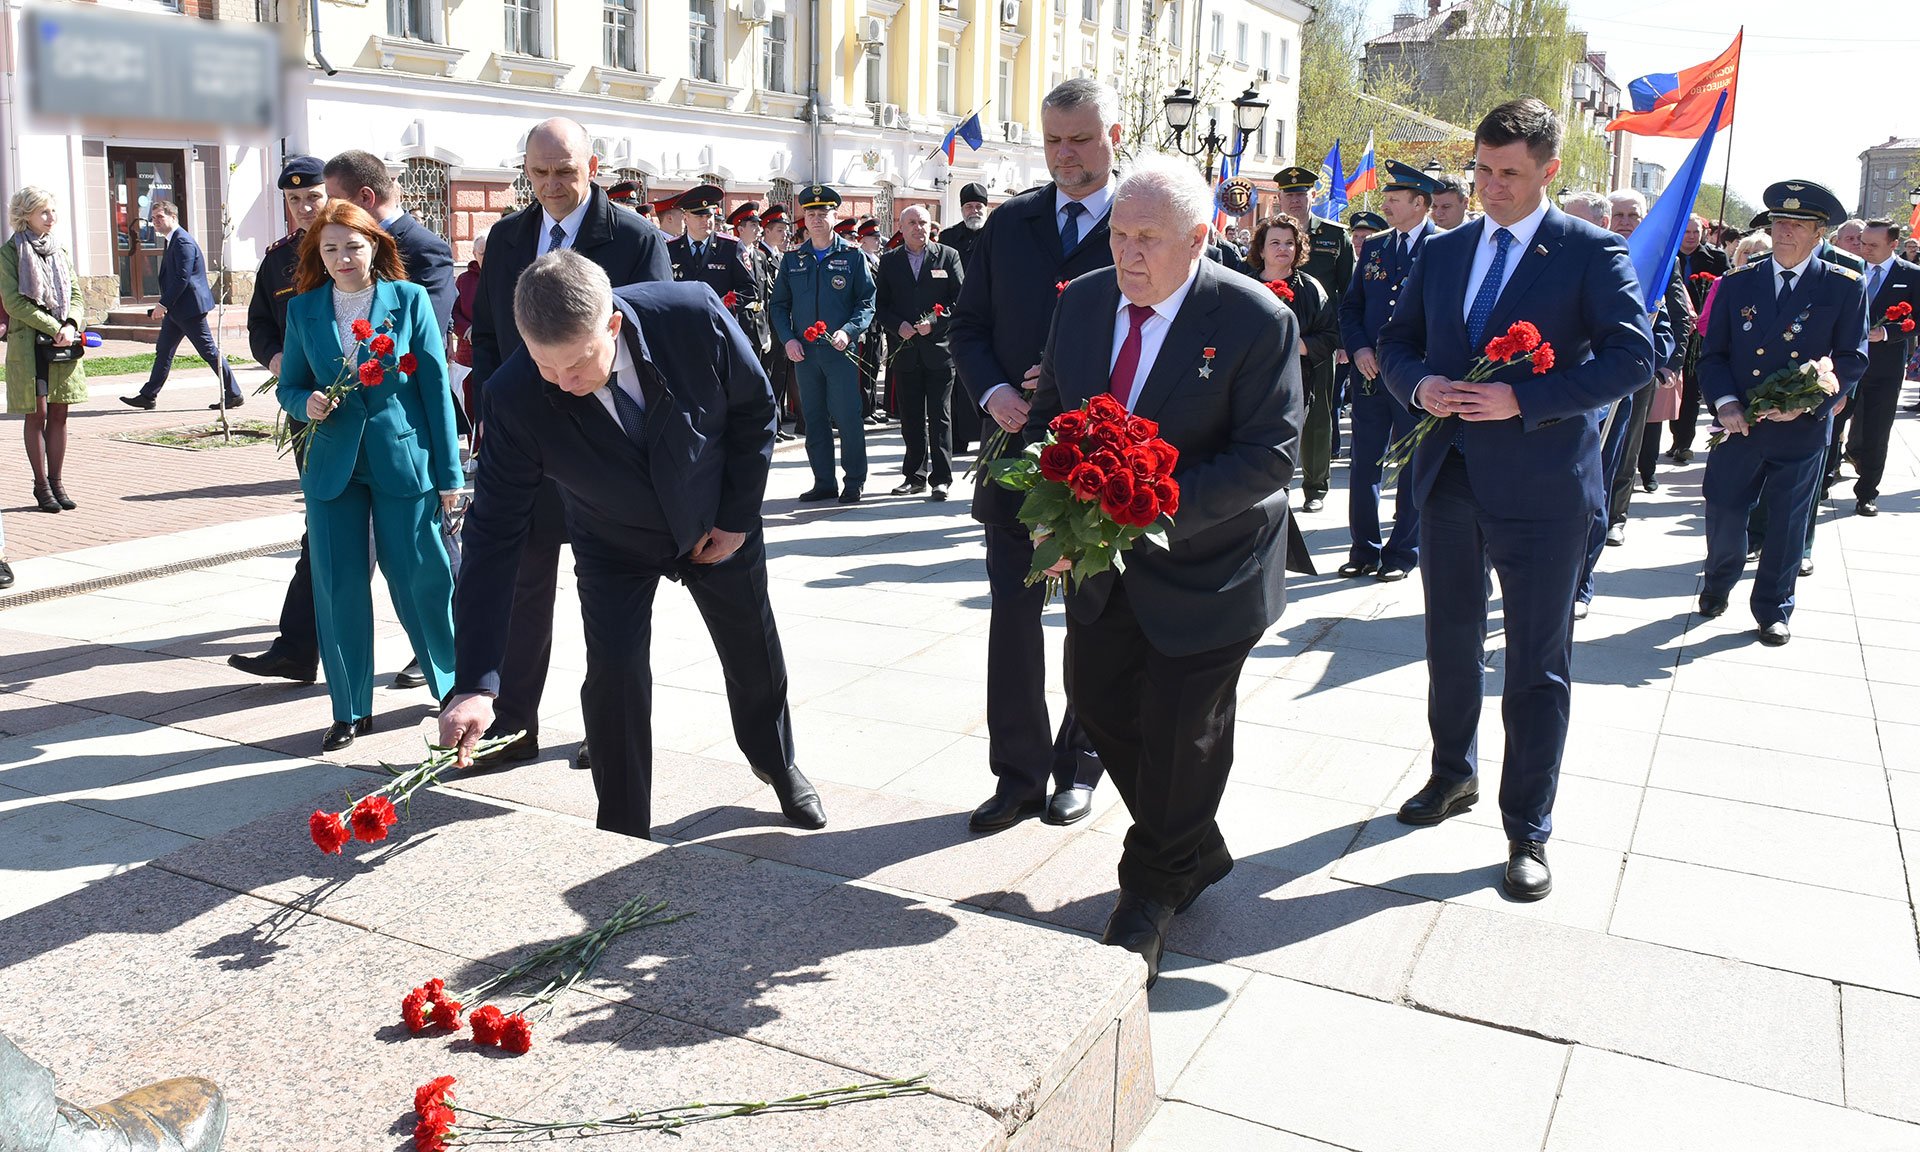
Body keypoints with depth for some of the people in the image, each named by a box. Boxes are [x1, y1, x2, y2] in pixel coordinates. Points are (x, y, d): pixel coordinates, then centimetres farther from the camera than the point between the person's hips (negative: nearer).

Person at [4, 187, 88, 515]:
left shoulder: (59, 250, 13)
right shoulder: (10, 252, -2)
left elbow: (76, 294, 9)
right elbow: (13, 301, -10)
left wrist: (71, 325, -10)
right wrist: (53, 328, -16)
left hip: (63, 343, 4)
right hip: (29, 343, -4)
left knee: (59, 414, 5)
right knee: (37, 414, -2)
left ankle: (57, 482, 11)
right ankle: (42, 486, 5)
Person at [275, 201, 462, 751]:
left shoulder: (410, 299, -1)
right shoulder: (304, 309, 7)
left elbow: (436, 385, -2)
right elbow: (289, 387, 14)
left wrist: (449, 473, -4)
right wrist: (307, 404, -12)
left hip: (403, 458, -3)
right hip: (333, 463, 3)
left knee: (419, 577, 2)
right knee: (339, 587, 4)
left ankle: (456, 683, 24)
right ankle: (349, 710, 17)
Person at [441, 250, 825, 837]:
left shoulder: (695, 315, -34)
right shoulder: (515, 396, -32)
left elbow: (755, 408, -14)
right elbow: (494, 535, -29)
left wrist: (738, 518, -11)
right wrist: (475, 685, -34)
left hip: (718, 526, 1)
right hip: (614, 544, -1)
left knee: (755, 652, 16)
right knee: (613, 672, -14)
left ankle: (779, 765, 47)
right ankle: (624, 835, 9)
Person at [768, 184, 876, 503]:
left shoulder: (853, 256, 3)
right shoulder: (792, 259, 11)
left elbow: (867, 302, 0)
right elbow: (779, 305, 13)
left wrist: (849, 331, -16)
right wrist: (787, 339, -2)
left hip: (841, 350, -3)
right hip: (803, 351, 3)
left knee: (848, 416, -4)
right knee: (814, 418, 7)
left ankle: (854, 483, 7)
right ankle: (823, 482, 15)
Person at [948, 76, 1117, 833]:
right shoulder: (1008, 224, 7)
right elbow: (969, 326, 10)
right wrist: (992, 393, -9)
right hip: (1019, 446, 3)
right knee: (1013, 616, 3)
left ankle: (1079, 766, 28)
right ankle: (1019, 773, 15)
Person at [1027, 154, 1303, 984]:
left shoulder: (1255, 320, -18)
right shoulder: (1083, 300, 0)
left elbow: (1271, 452, -21)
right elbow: (1051, 412, 8)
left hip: (1204, 567, -6)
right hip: (1104, 558, 6)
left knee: (1181, 733, 6)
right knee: (1098, 699, 13)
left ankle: (1154, 891, 31)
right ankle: (1196, 851, 37)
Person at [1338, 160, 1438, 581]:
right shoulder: (1373, 248, 12)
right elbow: (1350, 306, 14)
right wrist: (1359, 349, -2)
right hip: (1370, 373, 5)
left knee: (1412, 468, 5)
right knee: (1364, 464, 7)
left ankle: (1401, 554, 15)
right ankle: (1364, 551, 18)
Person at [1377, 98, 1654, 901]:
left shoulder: (1592, 253, -4)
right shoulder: (1442, 253, 11)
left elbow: (1630, 355, -12)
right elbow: (1396, 344, 15)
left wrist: (1521, 400, -20)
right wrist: (1420, 384, -8)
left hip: (1541, 481, -5)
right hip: (1450, 473, 5)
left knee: (1537, 665, 2)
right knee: (1450, 644, 17)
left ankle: (1528, 833, 13)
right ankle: (1453, 775, 38)